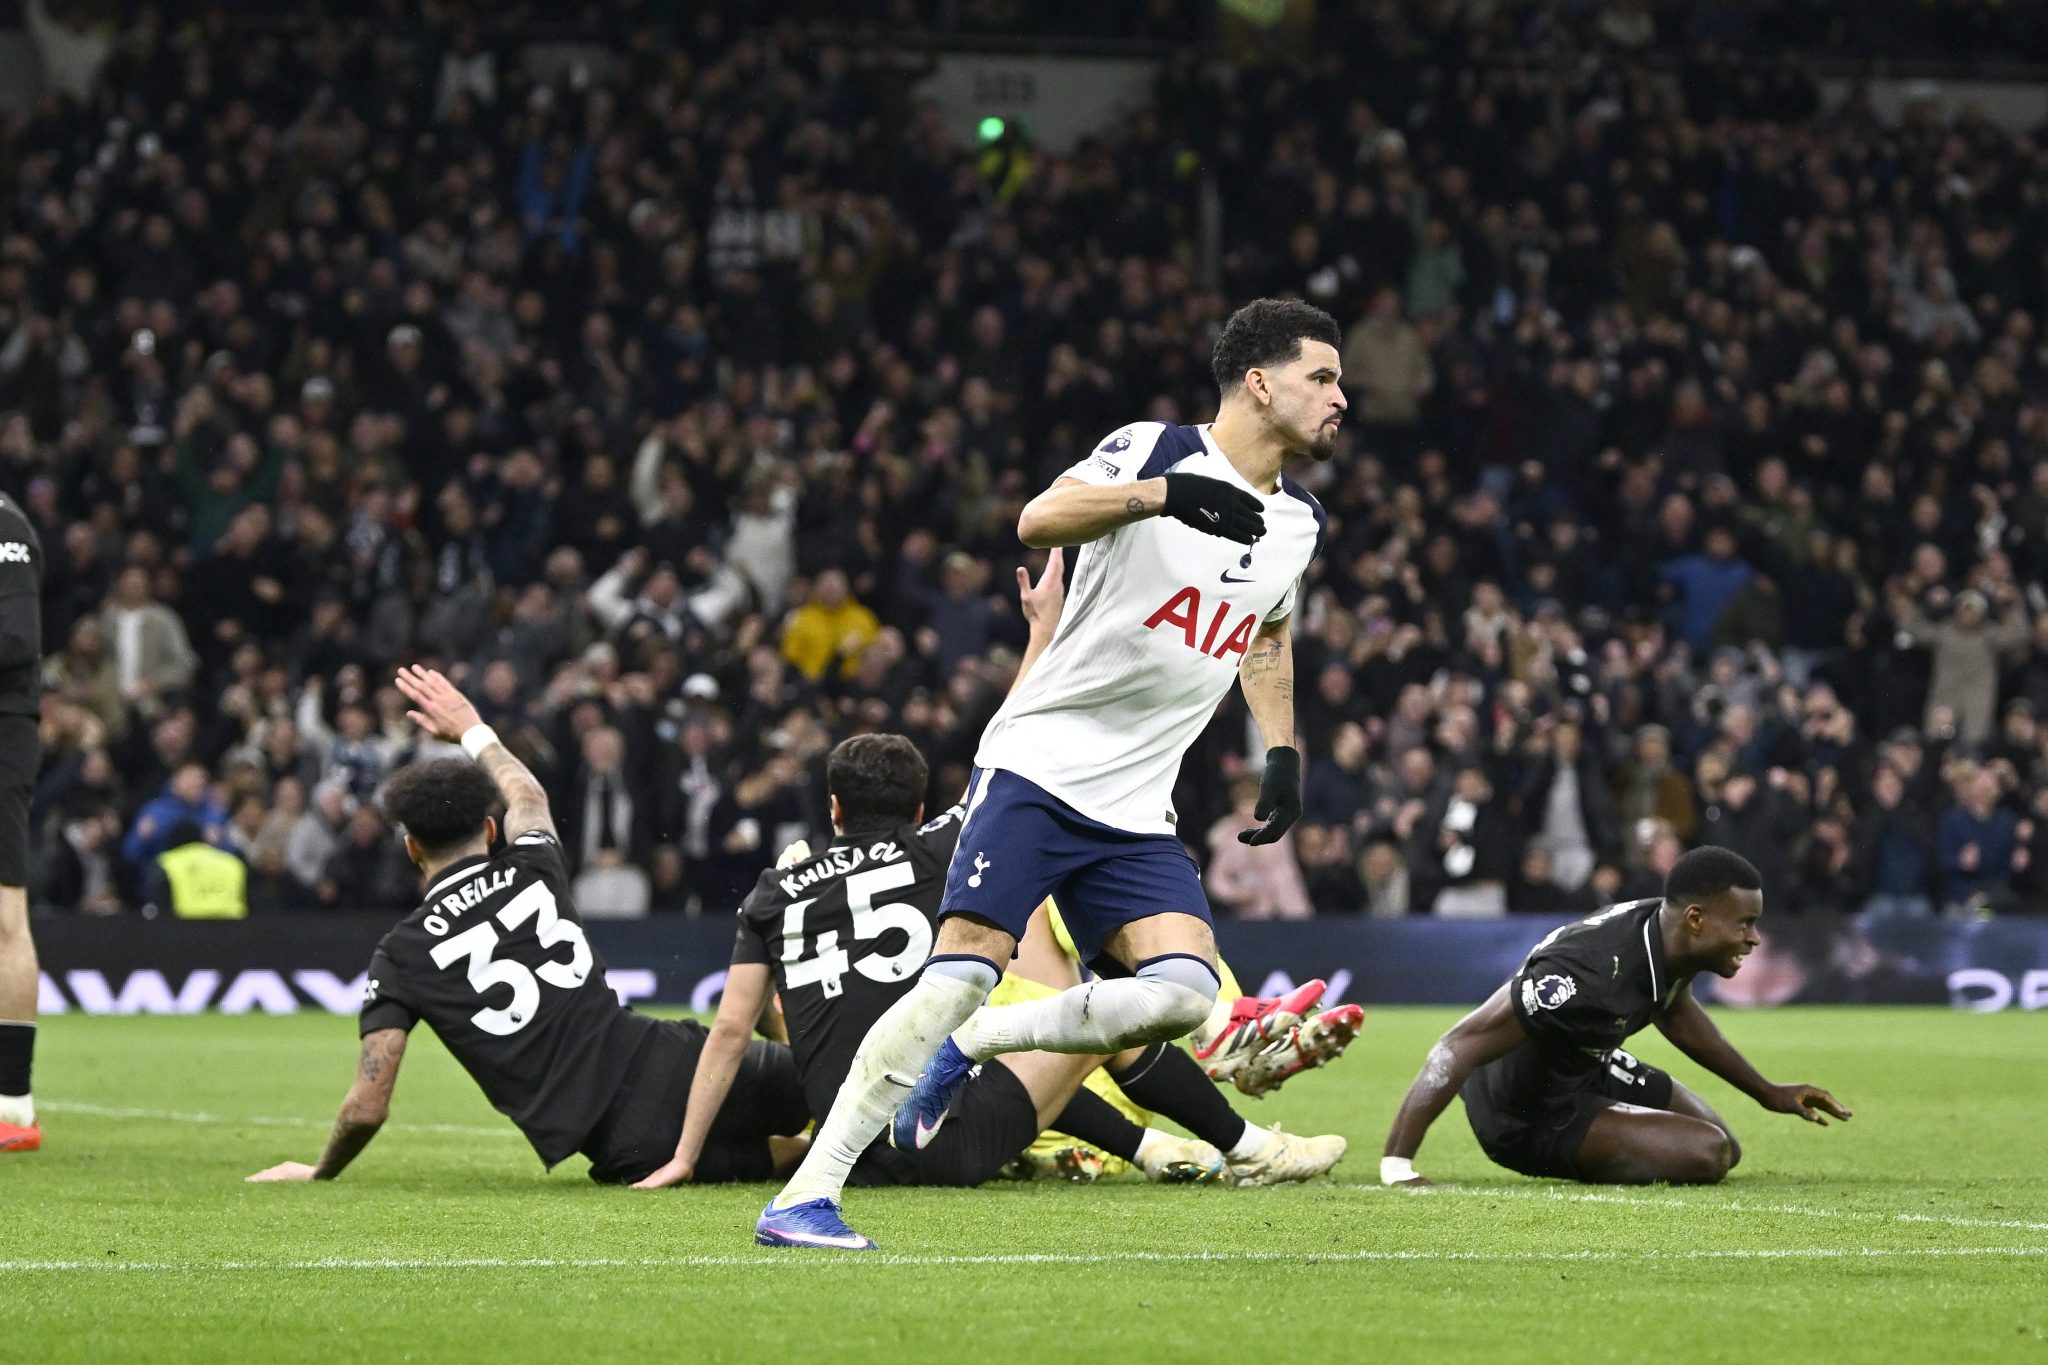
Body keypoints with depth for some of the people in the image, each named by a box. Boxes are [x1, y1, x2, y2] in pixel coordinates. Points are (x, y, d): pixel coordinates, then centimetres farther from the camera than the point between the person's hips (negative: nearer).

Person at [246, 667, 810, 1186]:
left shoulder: (401, 956, 2)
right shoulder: (533, 869, 10)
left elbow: (369, 1106, 2)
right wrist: (472, 729, 55)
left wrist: (320, 1172, 22)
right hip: (669, 1065, 2)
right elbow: (528, 795, 37)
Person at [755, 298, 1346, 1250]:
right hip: (1040, 767, -6)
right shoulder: (1154, 451, -9)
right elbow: (1039, 521, -27)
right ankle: (806, 1193, -13)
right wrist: (1168, 493, -39)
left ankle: (968, 1048, 5)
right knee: (963, 973, -18)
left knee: (1183, 993, -16)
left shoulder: (1297, 523, 11)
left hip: (1136, 813, 6)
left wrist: (1282, 753, 21)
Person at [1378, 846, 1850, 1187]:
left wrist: (1767, 1093, 18)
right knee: (1708, 1154, -20)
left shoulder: (1670, 935, -12)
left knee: (1723, 1146, 20)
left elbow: (1675, 1014, 14)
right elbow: (1460, 1046, -41)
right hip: (1529, 1118, -9)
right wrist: (1396, 1166, -48)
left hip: (1587, 1069, 9)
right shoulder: (1589, 973, -40)